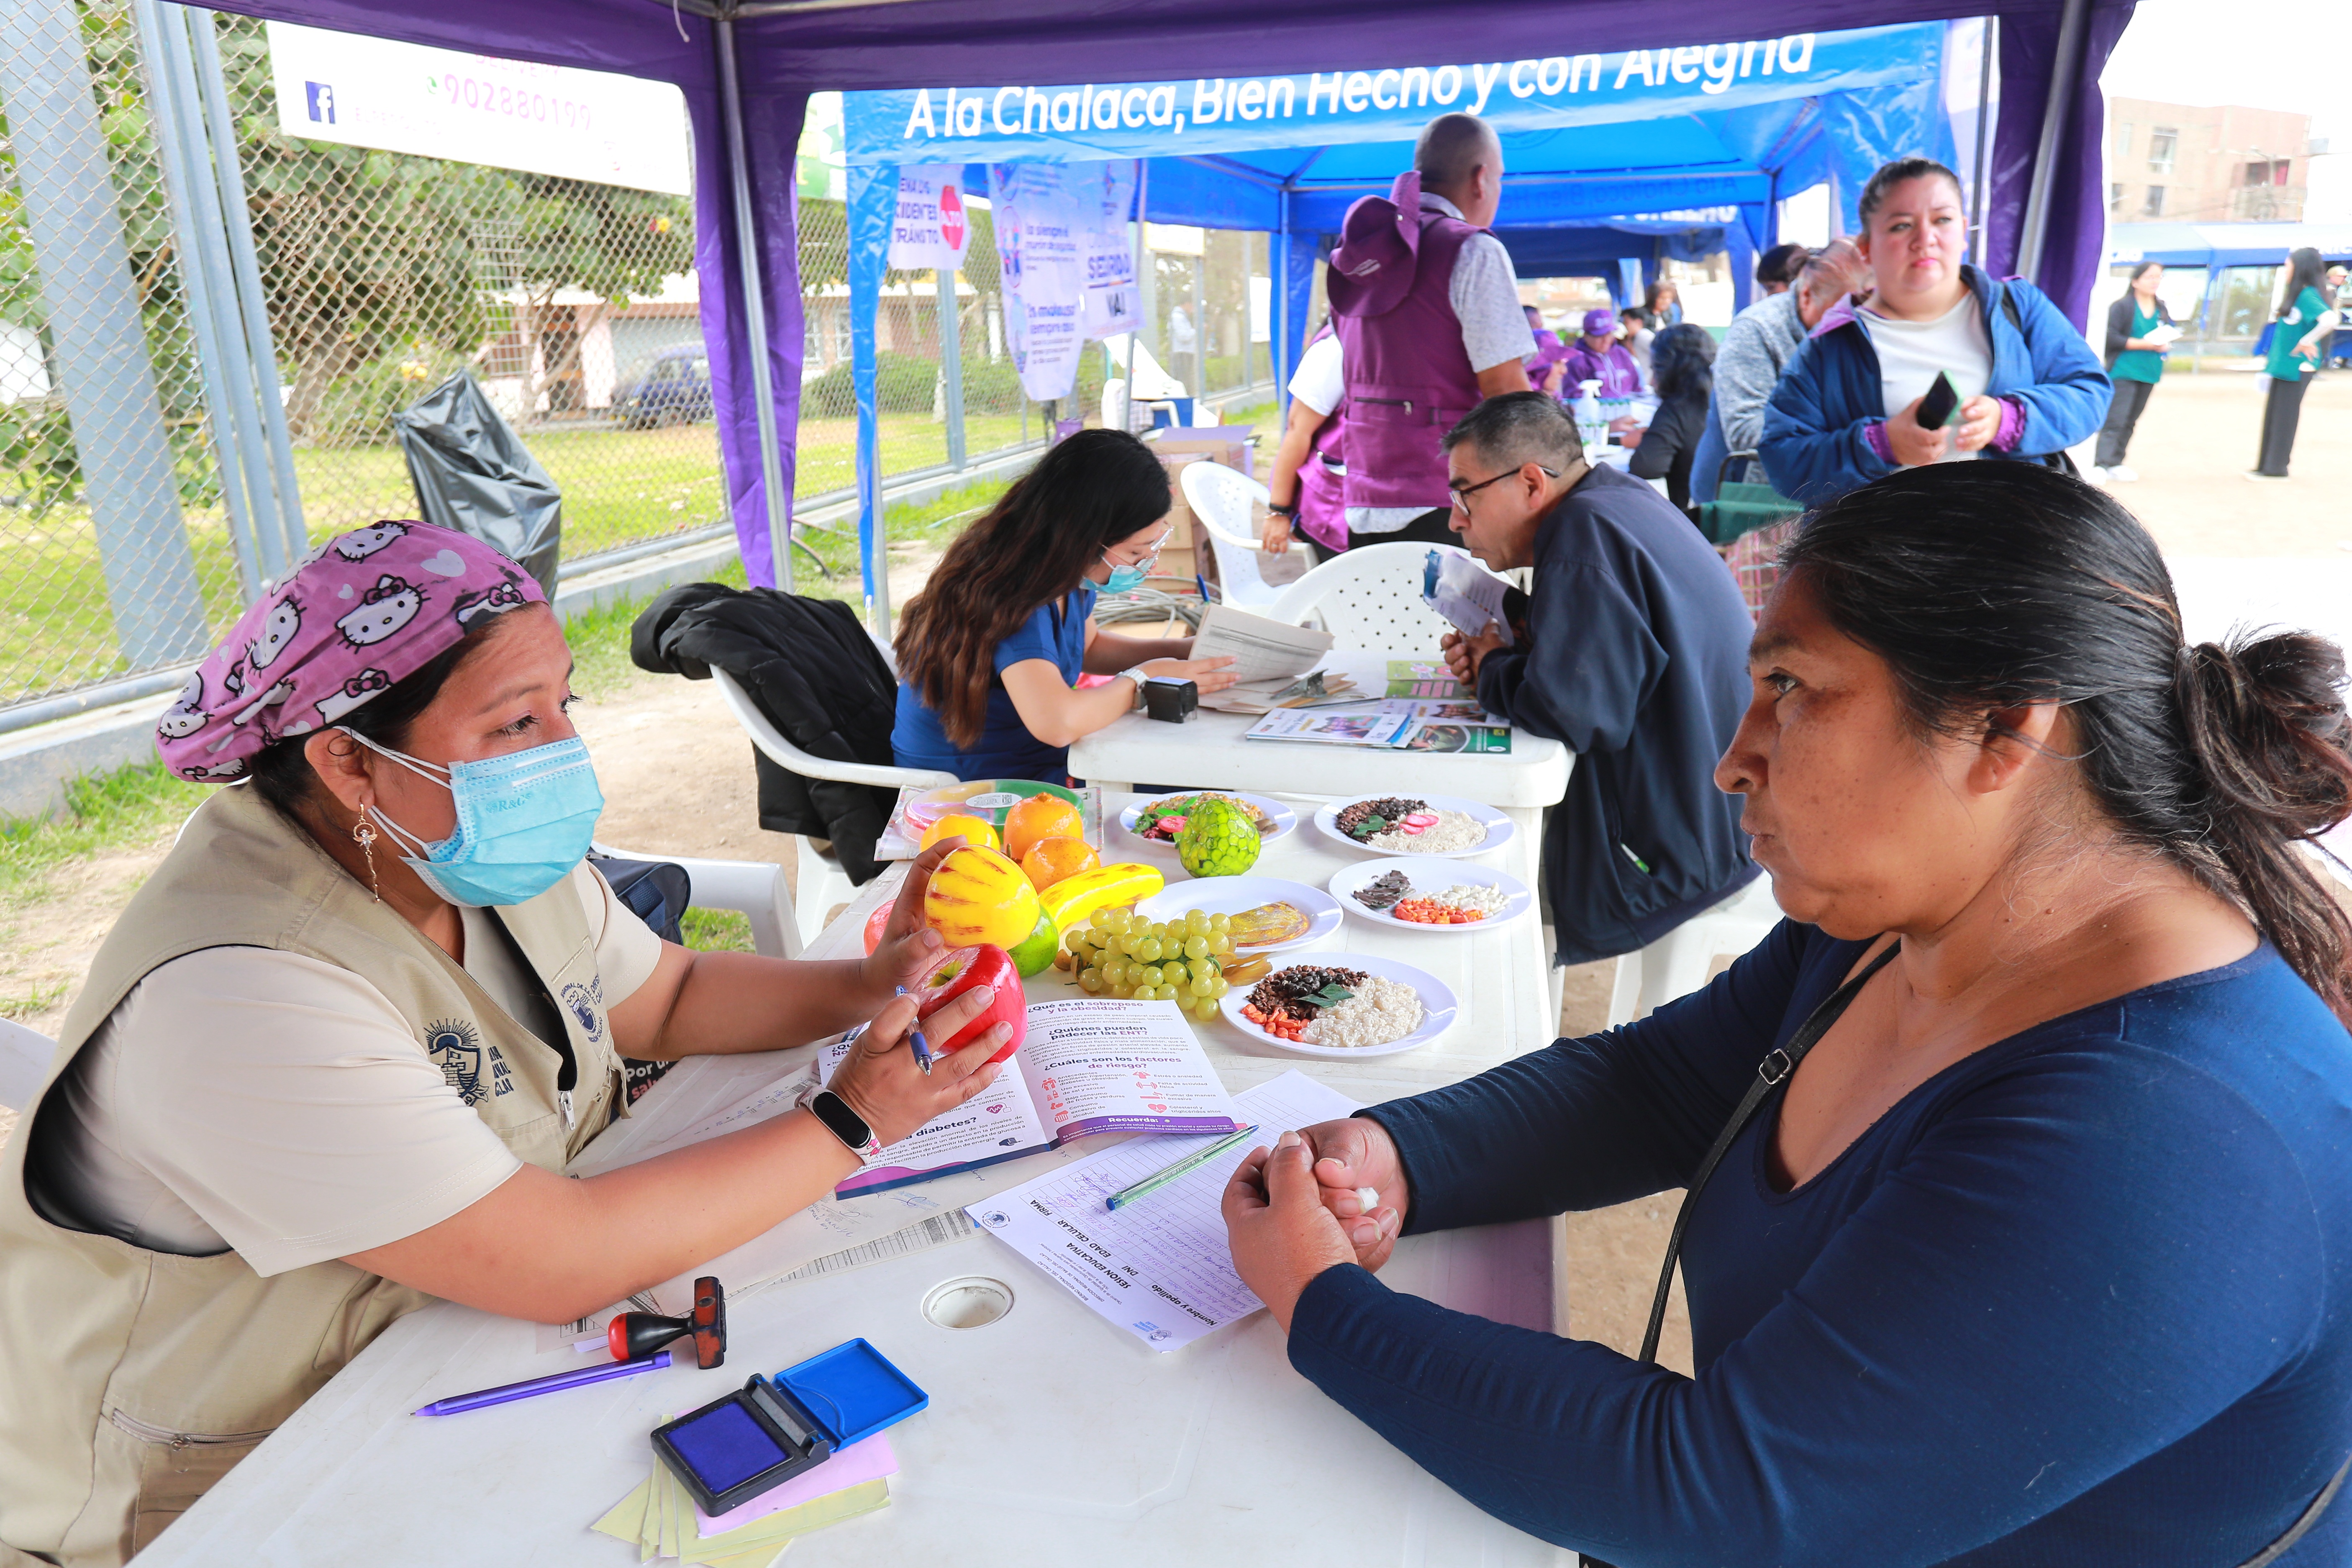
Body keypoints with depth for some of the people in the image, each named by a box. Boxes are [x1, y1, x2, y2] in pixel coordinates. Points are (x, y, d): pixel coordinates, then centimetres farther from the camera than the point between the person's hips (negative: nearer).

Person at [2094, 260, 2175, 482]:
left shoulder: (2163, 310, 13)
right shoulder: (2122, 307, -7)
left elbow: (2169, 334, 21)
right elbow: (2111, 338, -13)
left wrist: (2164, 344, -3)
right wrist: (2143, 344, -16)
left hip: (2149, 373, 7)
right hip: (2123, 371, -7)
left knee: (2130, 421, 10)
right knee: (2115, 420, -15)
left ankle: (2115, 464, 16)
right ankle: (2103, 465, -18)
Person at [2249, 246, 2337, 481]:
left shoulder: (2308, 296, -16)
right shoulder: (2294, 295, 13)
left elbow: (2330, 319, -32)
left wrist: (2307, 342, -24)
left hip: (2297, 366, -9)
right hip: (2282, 364, 9)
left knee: (2285, 416, -4)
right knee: (2272, 415, 12)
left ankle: (2277, 469, 2)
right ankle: (2267, 466, 18)